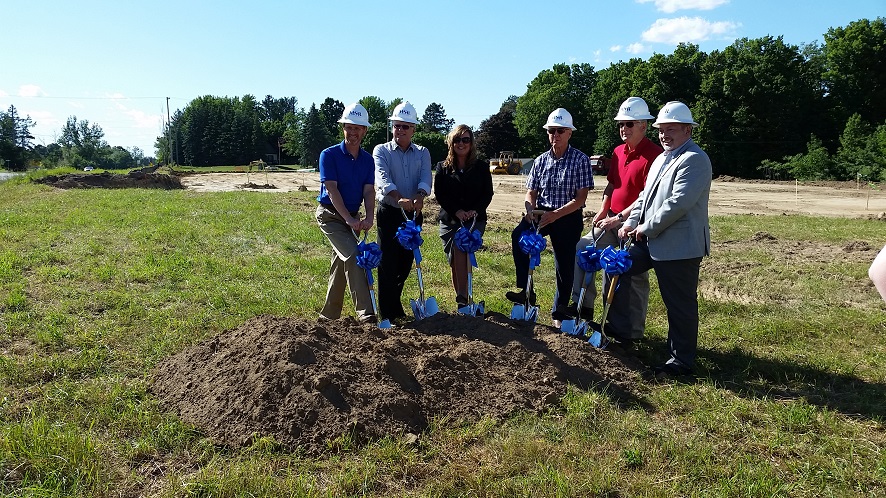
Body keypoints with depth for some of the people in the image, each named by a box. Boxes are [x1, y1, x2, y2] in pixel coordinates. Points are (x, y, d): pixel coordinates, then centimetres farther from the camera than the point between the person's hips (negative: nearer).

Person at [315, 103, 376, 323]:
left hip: (353, 216, 6)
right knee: (352, 256, -21)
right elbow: (332, 189, -16)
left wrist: (369, 217, -21)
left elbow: (369, 190, -3)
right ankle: (365, 313, -23)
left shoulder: (367, 159, 6)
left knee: (341, 264, 10)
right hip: (330, 214, -6)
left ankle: (329, 315, 23)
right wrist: (349, 219, -25)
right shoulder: (329, 155, -9)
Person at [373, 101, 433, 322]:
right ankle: (387, 312, 4)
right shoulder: (381, 151, 2)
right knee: (388, 261, -4)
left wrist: (420, 196, -31)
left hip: (413, 214, 3)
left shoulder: (422, 153, 11)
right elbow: (383, 178, -16)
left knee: (406, 262, 10)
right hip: (389, 213, -3)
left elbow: (426, 178, -8)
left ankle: (395, 303, 29)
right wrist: (400, 198, -35)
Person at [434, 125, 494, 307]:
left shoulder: (481, 167, 9)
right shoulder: (443, 167, 10)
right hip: (449, 220, 2)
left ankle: (462, 297, -32)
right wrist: (456, 211, -13)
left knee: (460, 247, -28)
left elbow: (487, 194, 5)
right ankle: (461, 300, 11)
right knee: (454, 262, 0)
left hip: (475, 219, -2)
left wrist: (476, 210, -13)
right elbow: (439, 194, 1)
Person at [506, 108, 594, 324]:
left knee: (564, 264, 4)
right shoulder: (541, 160, 7)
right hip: (542, 212, 3)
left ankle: (560, 311, 23)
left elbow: (580, 198, -11)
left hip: (568, 217, -3)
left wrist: (555, 215, -23)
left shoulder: (581, 160, -6)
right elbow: (531, 192, 10)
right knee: (518, 235, -26)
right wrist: (530, 209, -13)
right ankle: (526, 291, -18)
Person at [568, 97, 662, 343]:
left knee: (634, 276, 1)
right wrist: (603, 211, 5)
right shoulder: (619, 152, 11)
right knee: (582, 249, 3)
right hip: (612, 220, 8)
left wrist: (619, 218, -20)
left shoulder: (653, 155, -15)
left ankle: (632, 331, 14)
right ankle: (584, 305, 14)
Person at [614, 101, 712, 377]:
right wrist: (631, 222, 3)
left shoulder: (694, 160, -14)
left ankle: (682, 360, 16)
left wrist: (646, 229, -16)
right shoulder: (661, 159, 18)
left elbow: (678, 203, -23)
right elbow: (645, 196, 19)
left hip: (679, 246, -9)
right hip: (651, 242, 10)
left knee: (680, 305, 1)